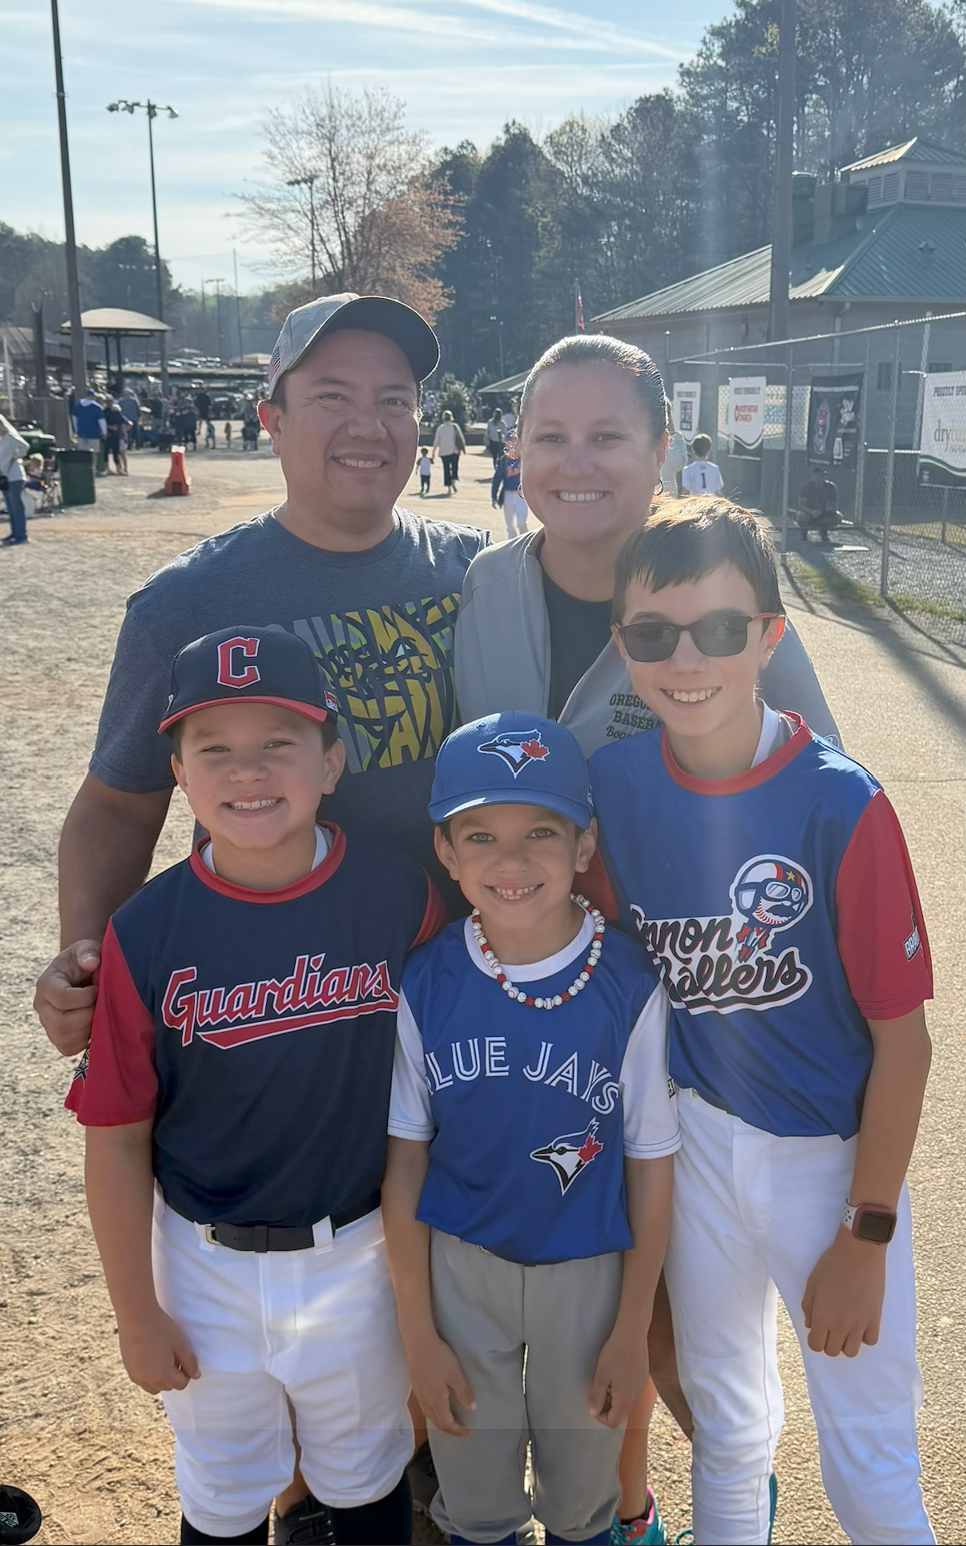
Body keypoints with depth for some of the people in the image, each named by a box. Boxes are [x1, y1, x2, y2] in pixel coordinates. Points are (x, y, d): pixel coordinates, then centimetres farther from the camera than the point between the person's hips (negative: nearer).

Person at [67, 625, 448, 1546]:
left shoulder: (400, 898, -15)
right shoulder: (146, 935, -17)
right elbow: (117, 1138, -9)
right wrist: (136, 1314, -2)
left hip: (360, 1254, 0)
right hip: (207, 1267, 0)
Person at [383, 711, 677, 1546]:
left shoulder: (629, 986, -20)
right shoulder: (424, 985, -16)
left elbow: (650, 1162, -10)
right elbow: (405, 1160, -7)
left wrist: (632, 1329, -3)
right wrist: (418, 1331, -2)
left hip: (589, 1274, 0)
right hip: (458, 1267, 1)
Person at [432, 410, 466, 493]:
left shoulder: (440, 428, 0)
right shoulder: (455, 426, -3)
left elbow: (436, 440, 3)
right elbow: (460, 438, -6)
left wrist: (434, 452, 9)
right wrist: (463, 447, 1)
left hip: (444, 452, 1)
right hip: (454, 451, -1)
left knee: (446, 469, 6)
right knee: (455, 467, 6)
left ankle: (448, 487, 2)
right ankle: (454, 481, -20)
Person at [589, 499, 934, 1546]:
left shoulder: (840, 804, -22)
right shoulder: (613, 781, -10)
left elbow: (902, 1039, -15)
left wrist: (866, 1235, -10)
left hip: (831, 1155, -3)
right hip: (696, 1134, 4)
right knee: (725, 1417, 25)